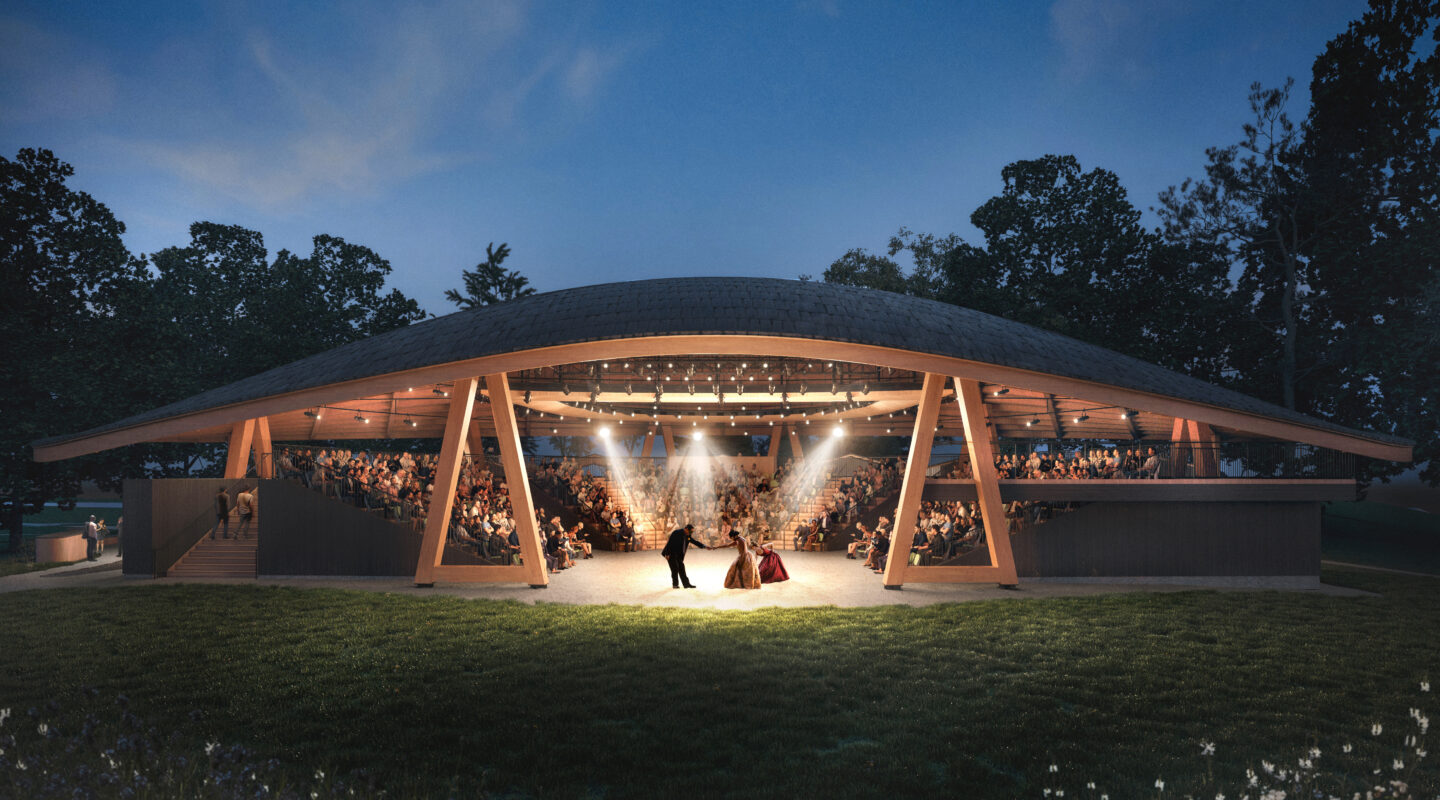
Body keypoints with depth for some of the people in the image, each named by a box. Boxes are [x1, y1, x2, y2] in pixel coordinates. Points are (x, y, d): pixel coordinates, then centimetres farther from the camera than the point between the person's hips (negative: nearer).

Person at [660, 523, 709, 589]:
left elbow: (695, 542, 8)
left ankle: (686, 584, 9)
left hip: (679, 555, 7)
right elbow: (670, 543, -22)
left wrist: (704, 547, -3)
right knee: (675, 568, -9)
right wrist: (667, 554, -23)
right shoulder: (676, 533, -21)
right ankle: (675, 584, 3)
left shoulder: (688, 536, 2)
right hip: (671, 554, -7)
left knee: (681, 568, 5)